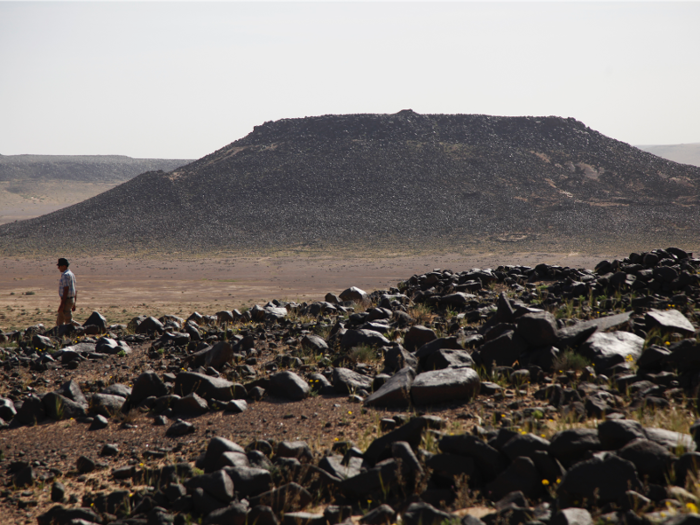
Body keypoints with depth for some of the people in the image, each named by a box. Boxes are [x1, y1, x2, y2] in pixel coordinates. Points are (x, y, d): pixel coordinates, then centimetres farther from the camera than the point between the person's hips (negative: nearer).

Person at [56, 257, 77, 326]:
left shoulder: (65, 275, -16)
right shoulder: (71, 274, 15)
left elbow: (66, 290, -22)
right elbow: (75, 291, 18)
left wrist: (62, 304, -23)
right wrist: (74, 304, 21)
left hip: (66, 300, -10)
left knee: (69, 322, -7)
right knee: (59, 321, 14)